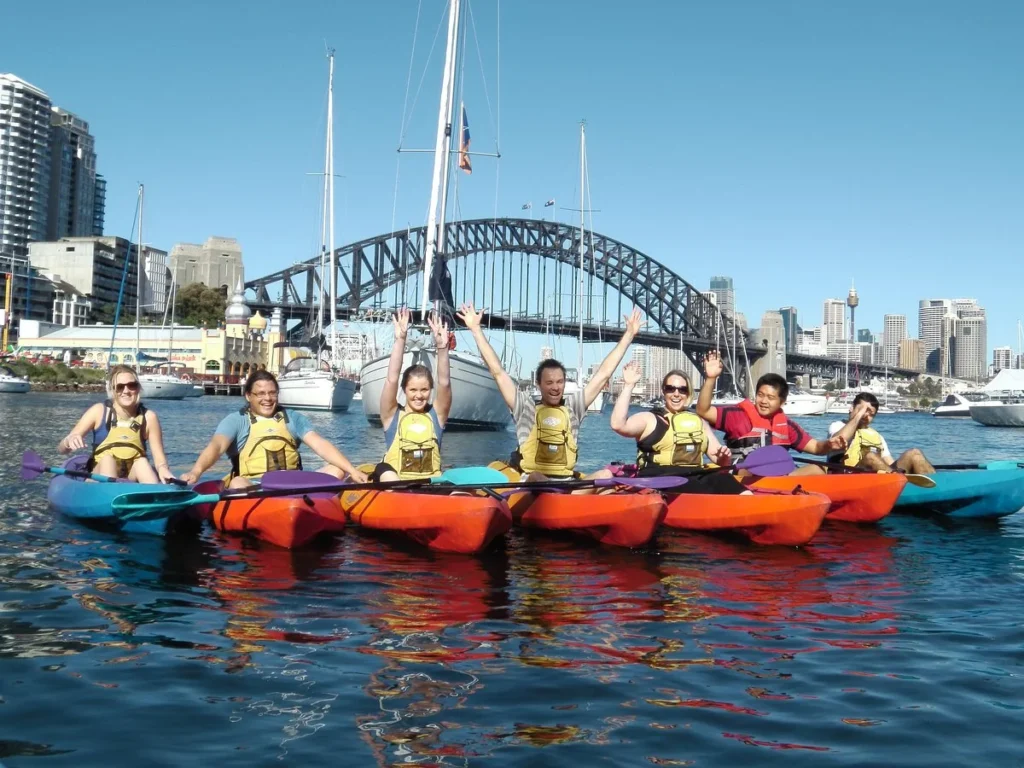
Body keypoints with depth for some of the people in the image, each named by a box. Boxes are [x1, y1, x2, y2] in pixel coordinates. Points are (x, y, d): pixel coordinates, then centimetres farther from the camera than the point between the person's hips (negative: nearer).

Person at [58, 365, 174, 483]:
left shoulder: (148, 417, -6)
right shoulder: (99, 411, -7)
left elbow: (159, 458, -8)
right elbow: (62, 449, -7)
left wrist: (162, 469, -32)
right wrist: (69, 441, -31)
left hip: (132, 477, 1)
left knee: (142, 462, -28)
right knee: (107, 459, -30)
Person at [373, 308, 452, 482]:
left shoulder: (436, 415, 9)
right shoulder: (392, 415, 6)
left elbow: (445, 383, -5)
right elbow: (392, 380, -8)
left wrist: (442, 347, -18)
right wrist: (400, 341, -17)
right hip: (395, 485, -2)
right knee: (383, 470, -34)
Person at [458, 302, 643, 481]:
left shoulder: (572, 407, 17)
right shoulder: (526, 408, 10)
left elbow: (604, 374, 18)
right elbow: (497, 372, 7)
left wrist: (629, 334, 18)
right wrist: (476, 329, 4)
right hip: (532, 483, -2)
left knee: (605, 474, -27)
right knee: (536, 478, -37)